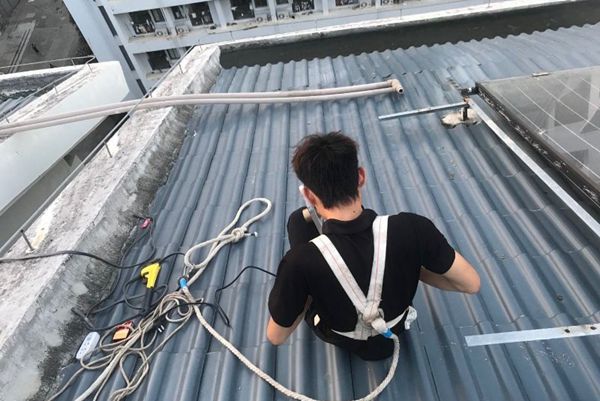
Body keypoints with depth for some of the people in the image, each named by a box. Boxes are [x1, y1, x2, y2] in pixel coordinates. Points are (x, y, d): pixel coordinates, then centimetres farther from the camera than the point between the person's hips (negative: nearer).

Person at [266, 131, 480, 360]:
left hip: (335, 337, -1)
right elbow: (471, 284, -16)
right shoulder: (412, 228, -33)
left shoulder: (300, 260, -38)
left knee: (298, 219, 6)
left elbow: (276, 337, -20)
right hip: (396, 327, 2)